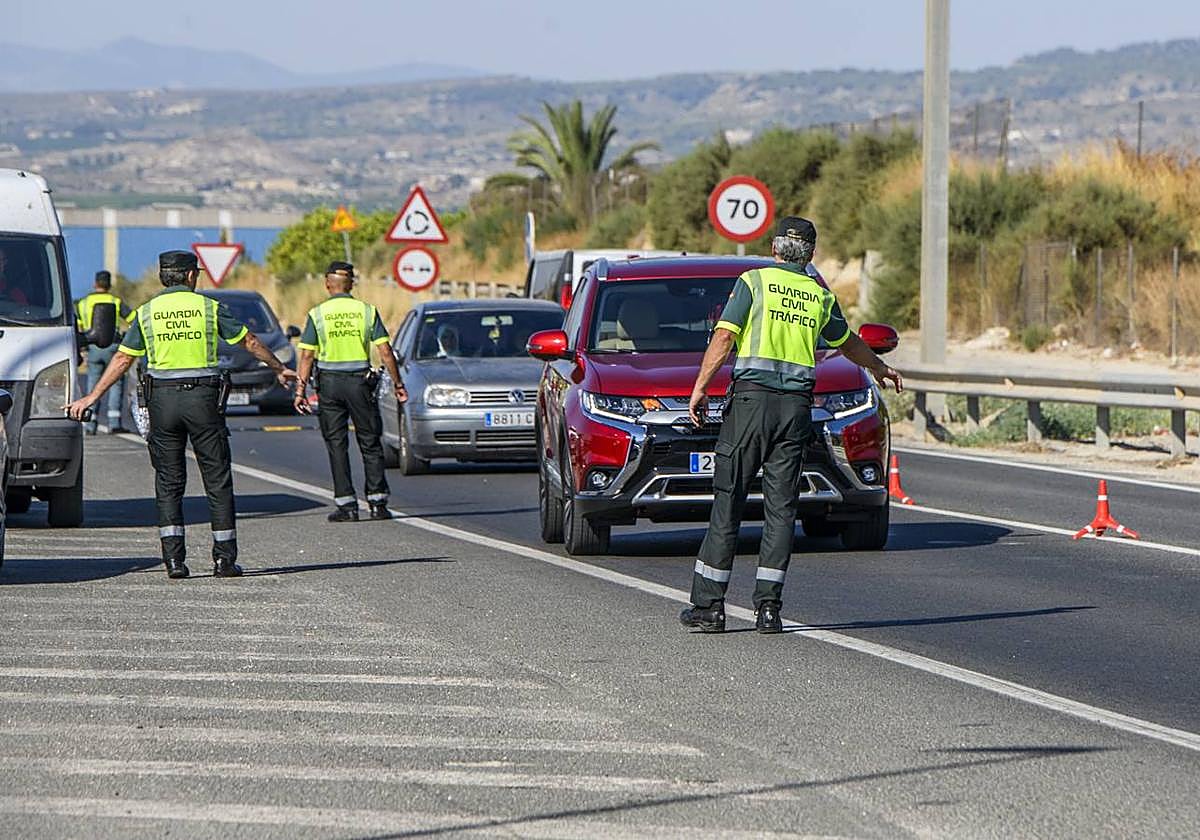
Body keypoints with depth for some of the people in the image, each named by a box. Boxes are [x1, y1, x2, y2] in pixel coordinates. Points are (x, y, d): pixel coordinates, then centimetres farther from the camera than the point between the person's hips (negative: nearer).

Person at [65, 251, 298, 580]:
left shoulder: (147, 312, 4)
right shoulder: (208, 307, 1)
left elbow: (122, 359, 2)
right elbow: (249, 342, 9)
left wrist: (92, 397, 8)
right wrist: (279, 369, 24)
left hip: (163, 399, 1)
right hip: (203, 396, -1)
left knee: (168, 481, 7)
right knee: (218, 479, 5)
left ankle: (173, 559, -2)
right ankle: (224, 558, 4)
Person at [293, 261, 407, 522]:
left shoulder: (317, 314, -2)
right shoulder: (367, 311, 0)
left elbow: (307, 355, -6)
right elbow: (385, 352, -3)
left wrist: (300, 390, -3)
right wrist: (398, 384, 3)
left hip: (330, 383, -1)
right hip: (361, 381, 1)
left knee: (337, 445, 4)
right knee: (370, 444, 9)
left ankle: (346, 505, 0)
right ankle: (378, 503, 6)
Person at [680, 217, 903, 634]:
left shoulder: (754, 282, 2)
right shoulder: (821, 297, 14)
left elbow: (724, 337, -7)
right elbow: (848, 342, 31)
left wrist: (700, 388, -7)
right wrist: (880, 369, 50)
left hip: (751, 399, -3)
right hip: (797, 406, 3)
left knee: (728, 501, -1)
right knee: (781, 507, 4)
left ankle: (708, 604, -1)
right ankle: (768, 607, 0)